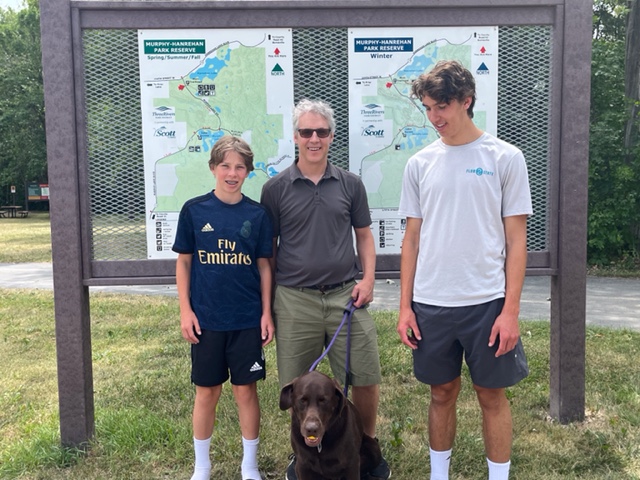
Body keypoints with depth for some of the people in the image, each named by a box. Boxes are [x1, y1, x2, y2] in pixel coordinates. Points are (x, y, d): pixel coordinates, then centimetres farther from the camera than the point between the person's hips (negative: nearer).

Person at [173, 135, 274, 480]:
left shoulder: (257, 214, 0)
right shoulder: (194, 210, -2)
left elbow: (264, 266, 4)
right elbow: (183, 262, 2)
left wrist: (267, 313, 0)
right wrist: (185, 310, -3)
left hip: (247, 319, 0)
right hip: (206, 319, 0)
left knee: (246, 390, 8)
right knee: (206, 392, 10)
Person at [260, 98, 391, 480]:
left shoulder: (350, 184, 6)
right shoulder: (276, 188, 2)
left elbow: (364, 235, 14)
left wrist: (368, 279, -1)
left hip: (345, 294, 1)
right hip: (294, 299, -1)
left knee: (366, 378, 3)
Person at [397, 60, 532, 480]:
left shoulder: (505, 158, -2)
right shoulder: (420, 164, 6)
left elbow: (516, 240, -2)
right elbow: (412, 239, 9)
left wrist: (511, 310, -8)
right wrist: (405, 306, 5)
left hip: (487, 302, -2)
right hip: (430, 304, 3)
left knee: (493, 396, 8)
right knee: (442, 393, 14)